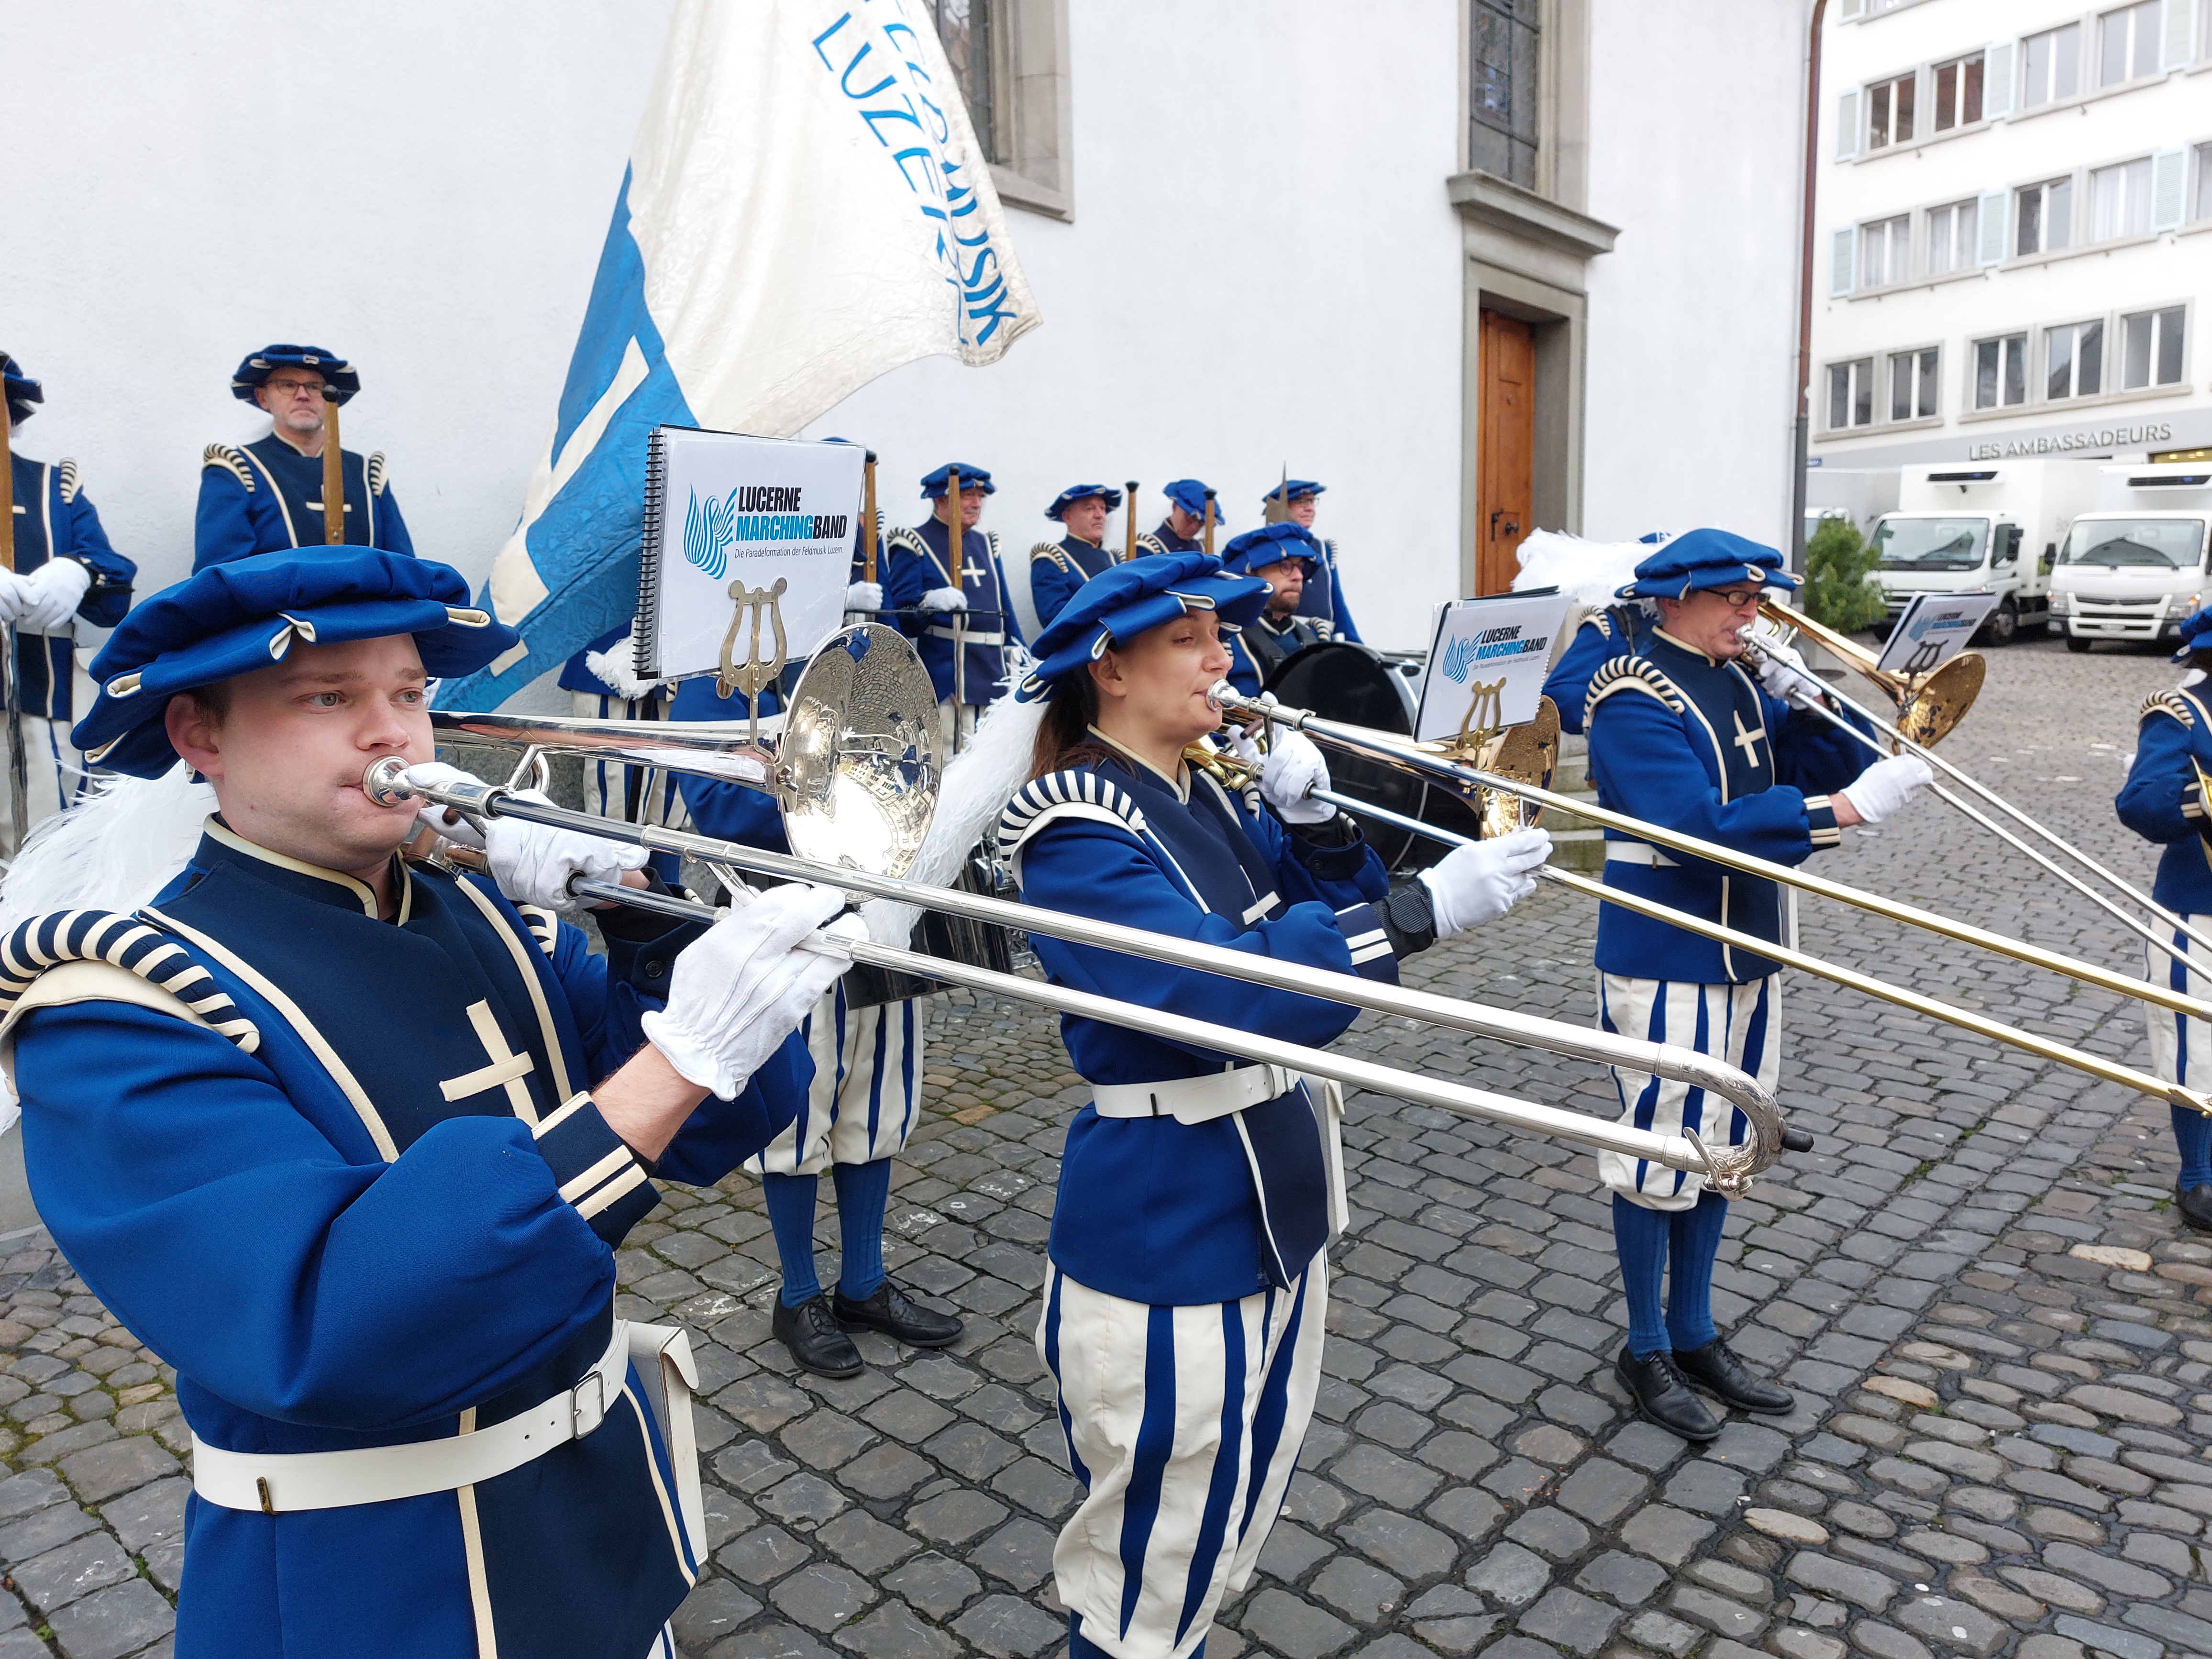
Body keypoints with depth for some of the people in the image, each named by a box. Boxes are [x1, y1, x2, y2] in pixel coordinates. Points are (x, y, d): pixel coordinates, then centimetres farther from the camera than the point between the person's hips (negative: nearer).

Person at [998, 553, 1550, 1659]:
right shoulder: (1076, 832, -20)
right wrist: (1422, 909, -35)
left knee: (1233, 1533, 26)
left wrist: (1313, 820, -8)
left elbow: (1324, 924, 10)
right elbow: (1213, 994, -32)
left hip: (1275, 1214, 8)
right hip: (1165, 1242, -8)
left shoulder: (1215, 801, 5)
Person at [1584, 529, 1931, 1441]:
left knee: (1716, 1151, 16)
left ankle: (1694, 1335, 32)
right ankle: (1646, 1351, 21)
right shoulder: (1634, 700, -15)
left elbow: (1821, 773, 9)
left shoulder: (1739, 684, 9)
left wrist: (1801, 707, -7)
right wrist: (1842, 809, -28)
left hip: (1745, 954, 8)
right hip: (1665, 960, -8)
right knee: (1659, 1158, 3)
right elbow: (1698, 828, -26)